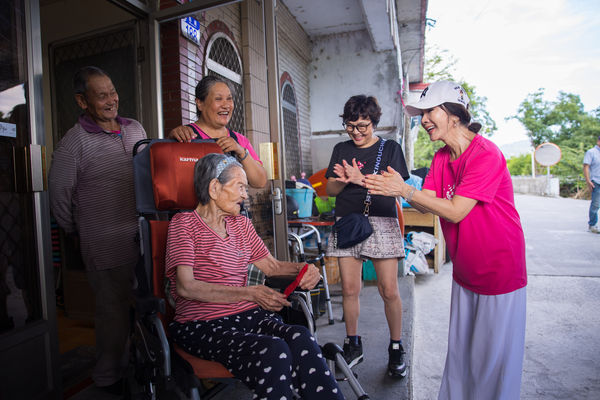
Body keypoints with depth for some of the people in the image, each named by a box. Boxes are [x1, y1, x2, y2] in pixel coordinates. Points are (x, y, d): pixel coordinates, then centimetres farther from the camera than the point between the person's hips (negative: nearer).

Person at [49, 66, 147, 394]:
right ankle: (109, 377, 29)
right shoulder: (73, 142, -6)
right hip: (107, 245, -5)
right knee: (114, 311, 6)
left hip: (145, 237, 5)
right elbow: (59, 195, 0)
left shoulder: (135, 129, 11)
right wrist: (79, 234, 8)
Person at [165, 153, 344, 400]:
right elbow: (186, 287, -13)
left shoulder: (241, 224, 19)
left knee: (301, 338, -27)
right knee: (274, 351, -33)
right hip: (203, 324, -5)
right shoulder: (184, 223, -1)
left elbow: (271, 265, 22)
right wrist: (249, 293, -22)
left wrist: (302, 268, -1)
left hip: (248, 315, 5)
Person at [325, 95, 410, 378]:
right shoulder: (341, 149, 14)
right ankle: (353, 345, 24)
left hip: (382, 223, -2)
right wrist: (344, 180, -11)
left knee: (389, 291, -1)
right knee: (349, 289, 4)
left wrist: (360, 179, -17)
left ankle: (396, 348, 20)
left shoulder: (390, 148, 7)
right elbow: (330, 190, 11)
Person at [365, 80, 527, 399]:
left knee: (493, 356, 9)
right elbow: (427, 205, -1)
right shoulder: (442, 157, 4)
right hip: (464, 271, 7)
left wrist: (404, 190, -22)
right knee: (459, 349, 19)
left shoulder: (486, 154, -21)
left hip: (500, 271, -7)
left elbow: (454, 211, -24)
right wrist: (390, 187, -15)